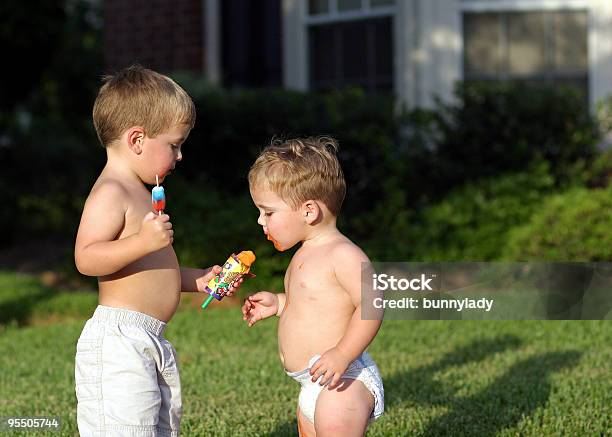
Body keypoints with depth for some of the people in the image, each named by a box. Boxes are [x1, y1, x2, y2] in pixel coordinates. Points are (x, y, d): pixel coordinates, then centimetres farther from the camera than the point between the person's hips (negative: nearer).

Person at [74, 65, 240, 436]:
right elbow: (86, 258, -25)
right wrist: (143, 241, -32)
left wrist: (198, 280, 19)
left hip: (150, 341, 11)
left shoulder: (138, 193, 20)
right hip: (119, 339, -11)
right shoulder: (110, 193, -13)